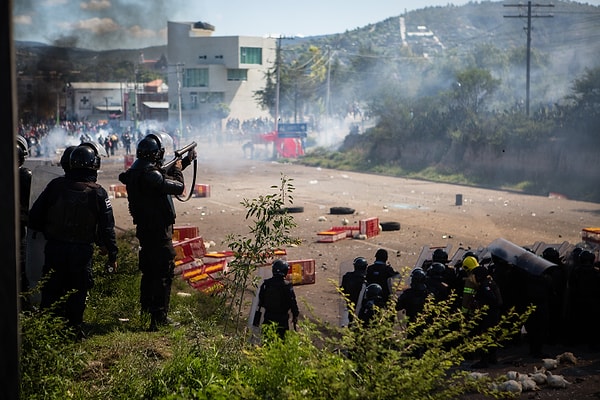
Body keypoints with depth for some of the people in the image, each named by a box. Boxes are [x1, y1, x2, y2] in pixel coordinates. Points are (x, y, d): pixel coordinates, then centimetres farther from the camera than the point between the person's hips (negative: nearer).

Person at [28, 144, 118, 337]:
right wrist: (112, 254, 6)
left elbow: (34, 216, 0)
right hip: (82, 251, -1)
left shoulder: (56, 185, -3)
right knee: (77, 292, 10)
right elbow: (107, 227, -3)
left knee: (51, 292, 11)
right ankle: (74, 329, 12)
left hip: (54, 248, 1)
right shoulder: (98, 193, -6)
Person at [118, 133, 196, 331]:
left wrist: (185, 162, 24)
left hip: (145, 227, 10)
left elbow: (163, 177, 21)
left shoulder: (136, 171, 7)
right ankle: (159, 317, -4)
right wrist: (178, 168, -1)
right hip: (158, 230, -10)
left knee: (149, 268, 22)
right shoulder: (150, 174, -24)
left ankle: (147, 307, 36)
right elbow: (178, 187, -20)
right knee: (164, 271, -5)